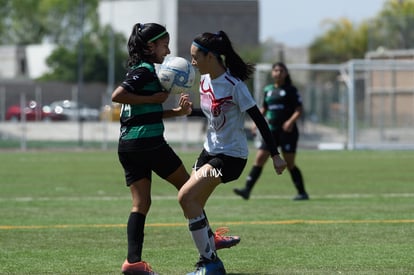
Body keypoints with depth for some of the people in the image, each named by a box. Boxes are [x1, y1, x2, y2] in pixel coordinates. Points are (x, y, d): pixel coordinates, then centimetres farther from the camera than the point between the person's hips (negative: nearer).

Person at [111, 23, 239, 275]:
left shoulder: (138, 69, 20)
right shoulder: (146, 70, -9)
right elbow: (117, 95, -22)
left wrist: (178, 112, 11)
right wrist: (153, 98, -15)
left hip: (127, 146, 9)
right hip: (148, 141, -9)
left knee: (141, 203, 4)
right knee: (188, 187, 10)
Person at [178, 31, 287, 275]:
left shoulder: (233, 85, -20)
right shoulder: (205, 81, 4)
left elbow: (258, 119, -17)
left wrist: (275, 155, -16)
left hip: (231, 154, -9)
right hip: (210, 151, 9)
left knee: (186, 196, -19)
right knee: (194, 205, 8)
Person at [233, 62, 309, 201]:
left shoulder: (290, 90, -2)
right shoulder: (268, 90, 13)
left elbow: (299, 110, -6)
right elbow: (264, 108, 24)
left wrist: (291, 121, -23)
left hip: (287, 131, -5)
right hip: (272, 131, 5)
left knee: (289, 164, -3)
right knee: (259, 159, -5)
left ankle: (302, 193, 9)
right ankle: (247, 189, -8)